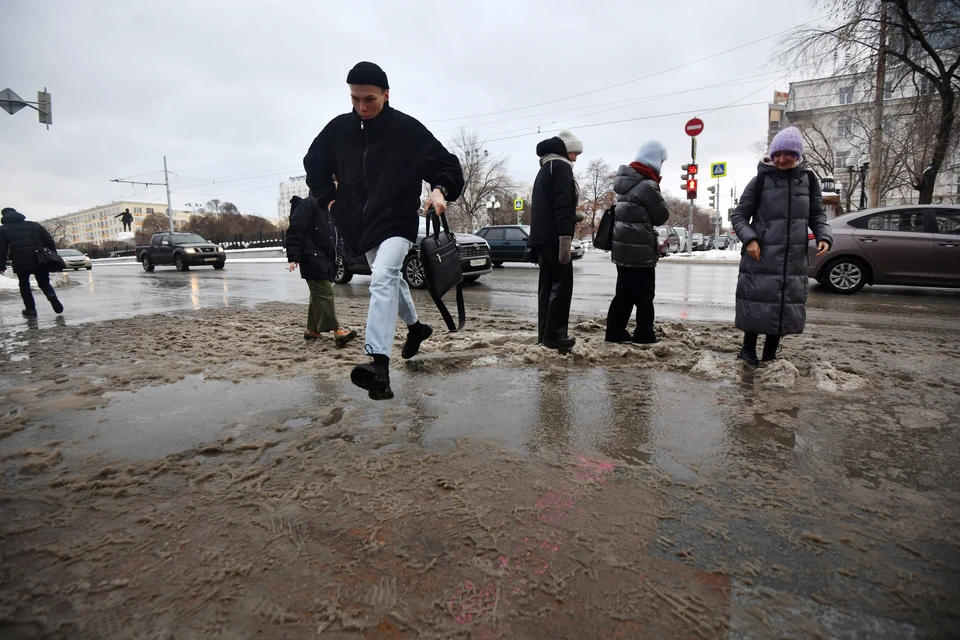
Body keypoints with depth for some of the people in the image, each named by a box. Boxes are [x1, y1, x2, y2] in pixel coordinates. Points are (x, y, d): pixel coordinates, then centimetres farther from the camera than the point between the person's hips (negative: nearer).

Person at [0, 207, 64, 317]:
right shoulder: (34, 225, 19)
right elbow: (49, 241, 9)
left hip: (20, 262, -2)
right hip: (39, 260, 2)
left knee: (24, 285, 13)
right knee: (44, 283, 11)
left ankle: (30, 308, 9)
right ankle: (52, 295, -21)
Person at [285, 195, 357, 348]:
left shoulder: (325, 209, 21)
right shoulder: (307, 204, -7)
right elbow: (295, 231, -14)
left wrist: (333, 260, 22)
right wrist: (293, 257, -20)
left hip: (325, 259, 9)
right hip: (312, 258, -9)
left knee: (318, 294, 12)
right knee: (324, 292, -15)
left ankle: (312, 329, 20)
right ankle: (336, 330, -22)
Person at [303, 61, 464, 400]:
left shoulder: (407, 129, -10)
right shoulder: (338, 129, 2)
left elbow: (447, 164, -7)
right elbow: (314, 163, 18)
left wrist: (440, 190, -27)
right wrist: (328, 198, 6)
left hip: (397, 222, -6)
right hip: (359, 226, 6)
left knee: (382, 281, -26)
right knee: (390, 280, 20)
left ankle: (379, 365, -33)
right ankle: (416, 326, 46)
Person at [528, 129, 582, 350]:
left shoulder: (545, 168, 24)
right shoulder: (561, 166, -5)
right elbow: (562, 204, -18)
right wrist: (565, 237, -23)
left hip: (541, 235, 9)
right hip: (554, 236, -9)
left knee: (547, 284, 9)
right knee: (562, 284, -7)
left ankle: (544, 333, 11)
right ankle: (554, 334, -8)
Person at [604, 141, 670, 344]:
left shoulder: (625, 181, 13)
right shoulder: (648, 185, -14)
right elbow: (662, 215, -5)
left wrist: (645, 216, 10)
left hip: (622, 247, 8)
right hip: (640, 250, -8)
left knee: (624, 293, 12)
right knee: (644, 295, 3)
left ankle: (615, 331, 13)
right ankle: (644, 334, 11)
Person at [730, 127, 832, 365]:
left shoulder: (809, 180, 6)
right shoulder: (761, 180, -4)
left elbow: (817, 215, 14)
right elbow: (739, 215, -1)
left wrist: (824, 236, -5)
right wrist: (749, 239, -16)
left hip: (794, 258, 4)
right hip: (761, 256, -3)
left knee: (786, 306, 8)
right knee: (757, 303, -1)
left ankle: (770, 355, 21)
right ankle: (748, 350, 17)